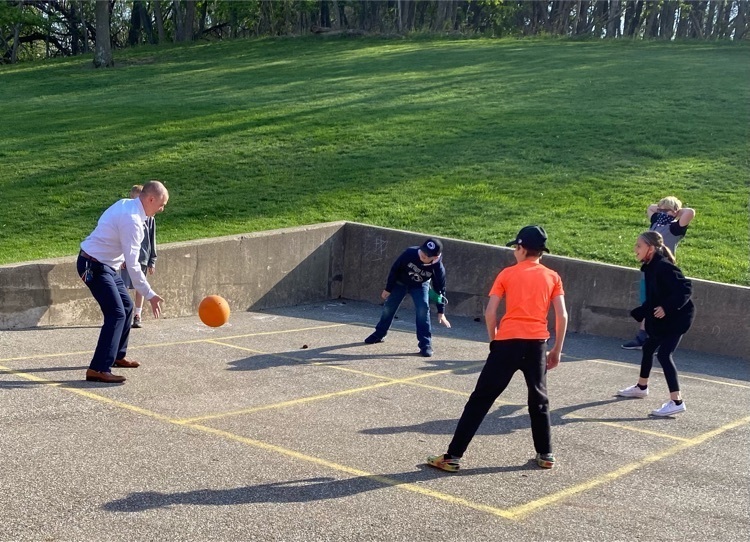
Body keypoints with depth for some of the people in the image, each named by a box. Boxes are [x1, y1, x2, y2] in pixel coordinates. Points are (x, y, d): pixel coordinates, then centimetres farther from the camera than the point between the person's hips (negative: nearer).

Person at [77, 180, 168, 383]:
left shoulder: (126, 204, 5)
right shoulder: (132, 220, -25)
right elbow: (132, 265, -25)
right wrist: (150, 295, -22)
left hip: (105, 265, 10)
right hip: (95, 267, -10)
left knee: (126, 306, 18)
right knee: (116, 314, -17)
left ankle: (117, 356, 32)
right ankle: (97, 370, -19)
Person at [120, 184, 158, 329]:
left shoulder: (150, 218, 6)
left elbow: (152, 240, 9)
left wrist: (152, 261, 7)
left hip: (143, 258, 2)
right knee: (124, 287, -6)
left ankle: (137, 316, 15)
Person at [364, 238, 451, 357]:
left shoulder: (438, 268, -33)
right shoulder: (410, 253, -36)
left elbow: (440, 289, -20)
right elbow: (395, 269, -19)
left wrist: (441, 312, -20)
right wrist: (388, 288, -11)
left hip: (420, 286, -1)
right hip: (400, 282, 1)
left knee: (423, 309, -20)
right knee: (389, 307, 8)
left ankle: (425, 344, -13)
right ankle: (379, 334, 32)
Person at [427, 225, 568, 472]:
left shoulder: (507, 274, 5)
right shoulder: (552, 277, 9)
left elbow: (490, 312, -1)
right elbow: (562, 316, 2)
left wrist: (494, 340, 13)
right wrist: (557, 350, 10)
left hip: (507, 342, -2)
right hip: (537, 343, 2)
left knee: (480, 399, 2)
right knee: (539, 400, 21)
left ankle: (453, 456, 1)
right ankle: (545, 455, 27)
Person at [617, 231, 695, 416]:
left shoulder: (664, 267, -23)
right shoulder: (650, 267, 5)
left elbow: (685, 288, -28)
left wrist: (667, 307, -31)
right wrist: (639, 313, 11)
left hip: (677, 317, -10)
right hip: (661, 319, 10)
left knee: (664, 354, -16)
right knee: (648, 347, 22)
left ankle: (676, 401, -16)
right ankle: (641, 387, 43)